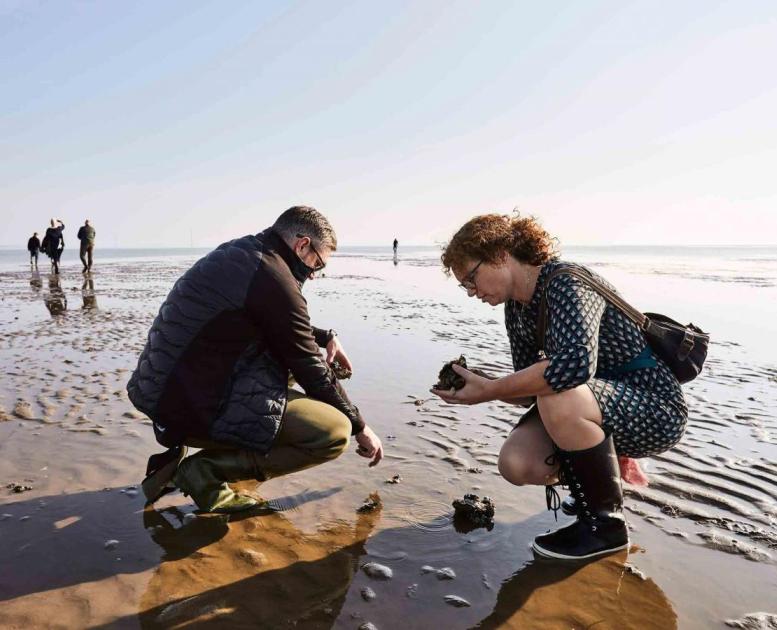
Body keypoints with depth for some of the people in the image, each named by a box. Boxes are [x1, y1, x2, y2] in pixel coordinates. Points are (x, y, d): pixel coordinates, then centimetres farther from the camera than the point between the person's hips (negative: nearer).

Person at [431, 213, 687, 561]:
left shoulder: (567, 282, -24)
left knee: (559, 397, -36)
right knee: (516, 463, -15)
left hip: (656, 409, -7)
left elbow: (575, 364, -43)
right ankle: (599, 484, 17)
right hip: (599, 405, 8)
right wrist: (477, 386, -15)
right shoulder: (516, 307, 2)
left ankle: (606, 522, -12)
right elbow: (531, 386, 4)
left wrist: (489, 390, -33)